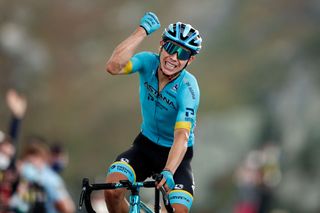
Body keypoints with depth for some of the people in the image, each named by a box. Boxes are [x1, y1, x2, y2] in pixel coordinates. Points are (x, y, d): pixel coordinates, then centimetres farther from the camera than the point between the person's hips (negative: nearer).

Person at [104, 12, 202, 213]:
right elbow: (113, 67, -35)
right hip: (146, 145, 3)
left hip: (176, 154, -3)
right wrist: (142, 30, -34)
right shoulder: (149, 62, -15)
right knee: (112, 190, -24)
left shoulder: (188, 88, -25)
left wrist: (168, 172, -51)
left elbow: (182, 135, -36)